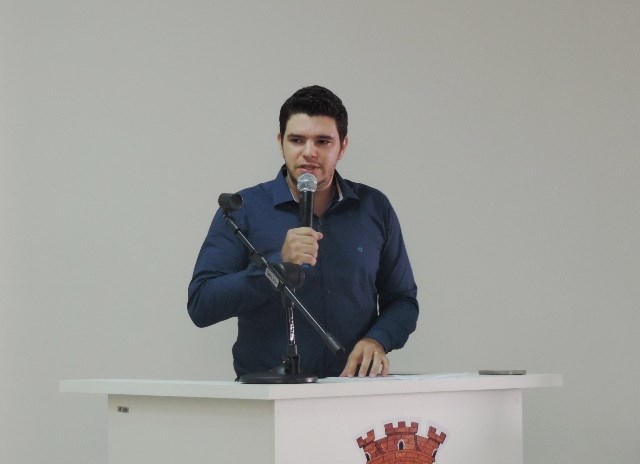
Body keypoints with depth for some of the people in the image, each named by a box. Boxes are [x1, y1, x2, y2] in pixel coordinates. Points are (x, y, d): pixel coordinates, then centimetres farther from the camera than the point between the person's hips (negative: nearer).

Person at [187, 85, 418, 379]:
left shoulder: (374, 208, 10)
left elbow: (402, 299, 16)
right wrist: (278, 264, -15)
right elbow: (200, 305, -5)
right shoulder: (244, 209, 2)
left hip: (353, 390, 3)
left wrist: (376, 340, -4)